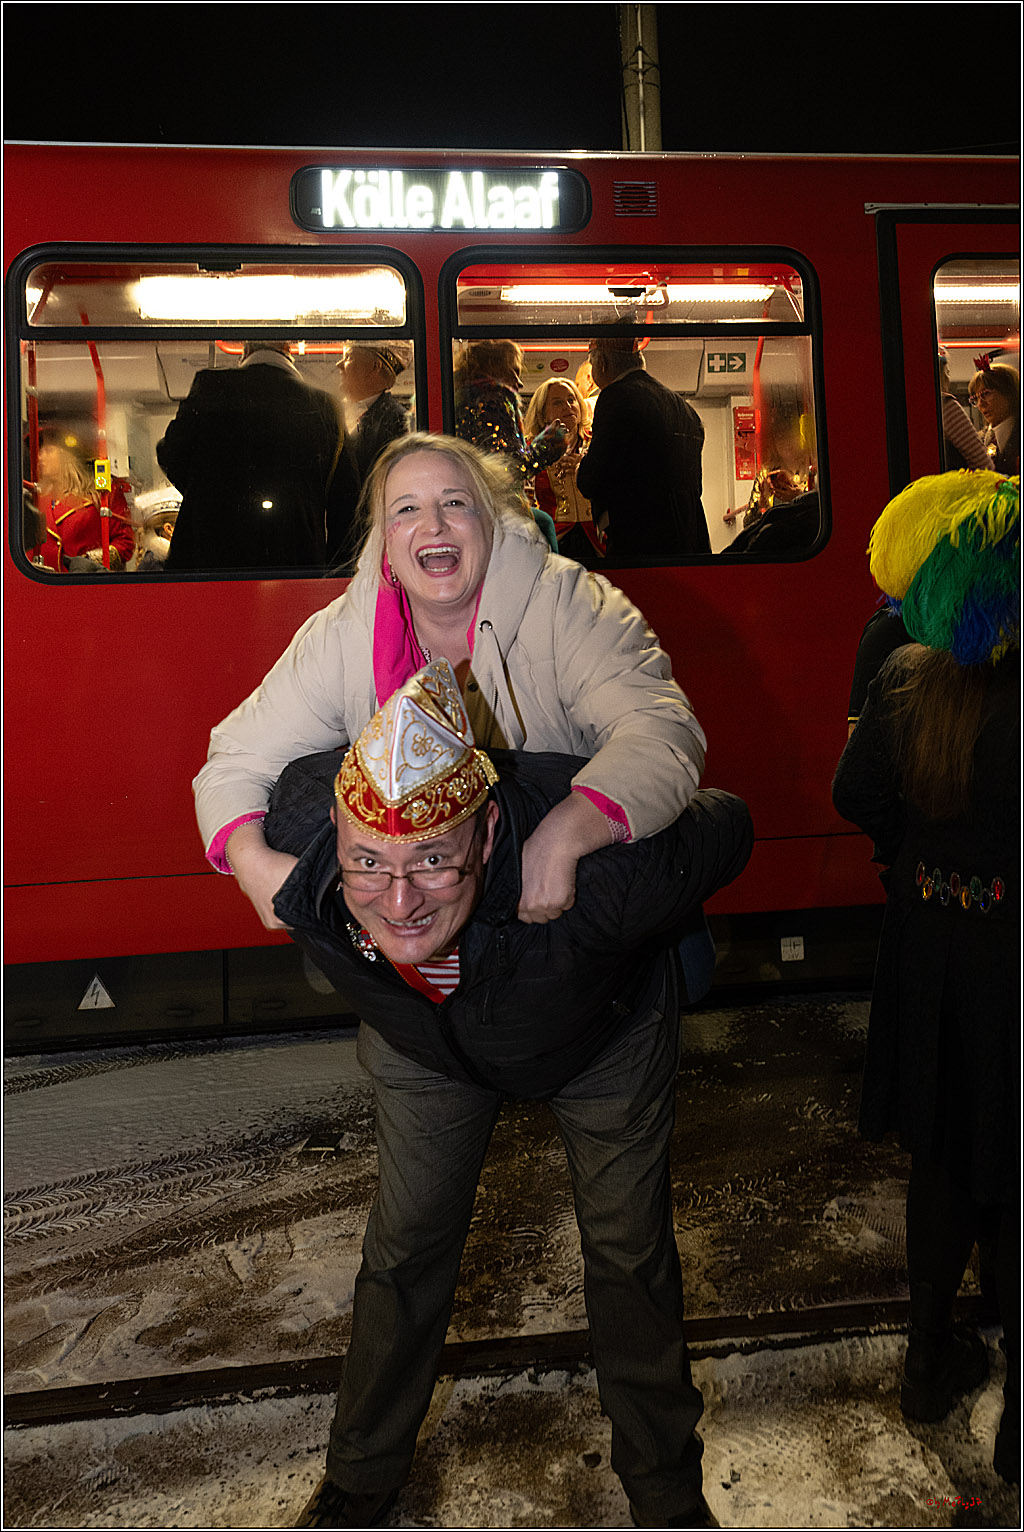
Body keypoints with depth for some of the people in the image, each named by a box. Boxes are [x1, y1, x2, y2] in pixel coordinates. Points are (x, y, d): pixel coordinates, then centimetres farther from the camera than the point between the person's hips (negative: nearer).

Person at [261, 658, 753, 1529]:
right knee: (404, 1255, 13)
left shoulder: (604, 867, -48)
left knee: (631, 1257, 13)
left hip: (603, 1043, -2)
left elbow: (727, 828, -26)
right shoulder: (294, 831, -38)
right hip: (423, 1048, 2)